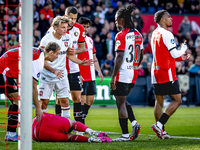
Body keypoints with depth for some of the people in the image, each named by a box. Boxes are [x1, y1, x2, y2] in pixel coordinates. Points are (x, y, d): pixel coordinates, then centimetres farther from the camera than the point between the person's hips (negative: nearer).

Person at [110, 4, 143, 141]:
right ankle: (134, 123, 7)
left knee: (121, 103, -1)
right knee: (122, 100, 22)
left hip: (122, 73, -8)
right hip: (133, 74, 8)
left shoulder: (121, 35, -13)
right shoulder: (138, 35, 10)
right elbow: (141, 56, 16)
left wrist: (113, 76, -16)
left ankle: (125, 135, 0)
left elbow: (119, 57, -18)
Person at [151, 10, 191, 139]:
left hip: (156, 73, 9)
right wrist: (183, 49, 4)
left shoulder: (154, 34, 15)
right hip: (167, 74, -9)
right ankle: (159, 124, -13)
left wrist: (181, 57, 22)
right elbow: (174, 54, -16)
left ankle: (160, 131, 9)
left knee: (159, 101, 9)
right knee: (177, 100, -3)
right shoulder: (166, 34, -14)